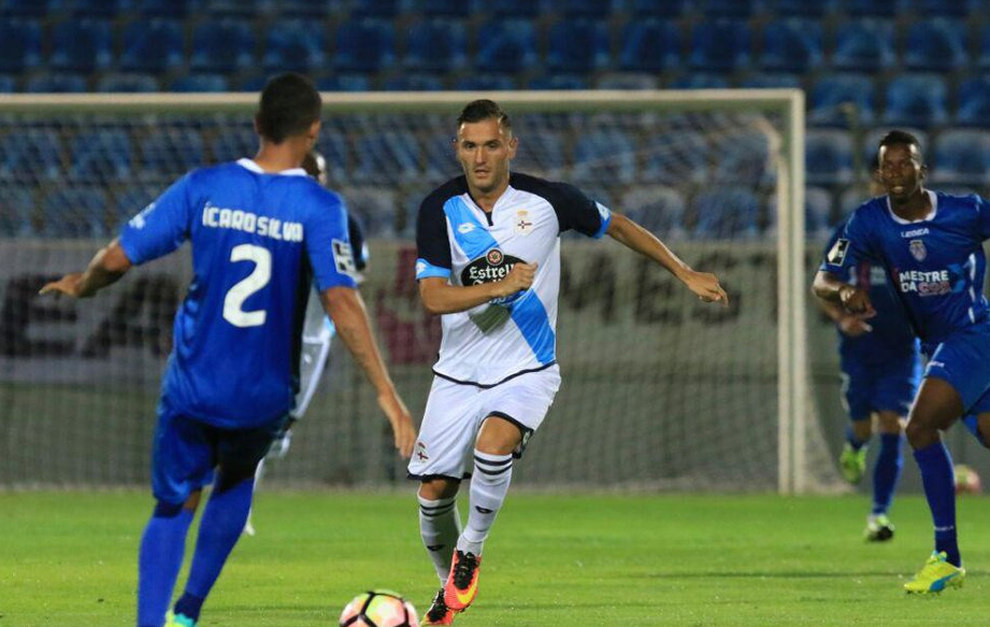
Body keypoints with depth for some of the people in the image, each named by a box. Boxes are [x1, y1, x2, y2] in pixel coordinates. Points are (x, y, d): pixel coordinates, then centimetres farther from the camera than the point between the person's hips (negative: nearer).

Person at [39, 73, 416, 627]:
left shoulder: (204, 187, -6)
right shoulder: (319, 207, -12)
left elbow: (119, 257, -5)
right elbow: (341, 300, -23)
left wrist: (82, 286, 18)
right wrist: (387, 392, -23)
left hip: (193, 387, 0)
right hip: (263, 395, 0)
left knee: (174, 507, 13)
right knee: (236, 483, 29)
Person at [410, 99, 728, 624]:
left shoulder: (545, 201, -9)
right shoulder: (440, 209, -8)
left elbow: (616, 226, 9)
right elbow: (433, 296, -17)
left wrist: (685, 274, 11)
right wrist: (498, 286, -32)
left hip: (526, 369, -2)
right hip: (459, 374, 2)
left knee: (493, 445, -30)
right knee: (434, 490, 0)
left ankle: (470, 553, -5)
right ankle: (450, 583, 28)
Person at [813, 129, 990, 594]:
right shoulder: (870, 220, -4)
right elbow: (823, 280, -8)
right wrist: (845, 291, -30)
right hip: (938, 343, 6)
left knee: (921, 427, -20)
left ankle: (948, 558, -17)